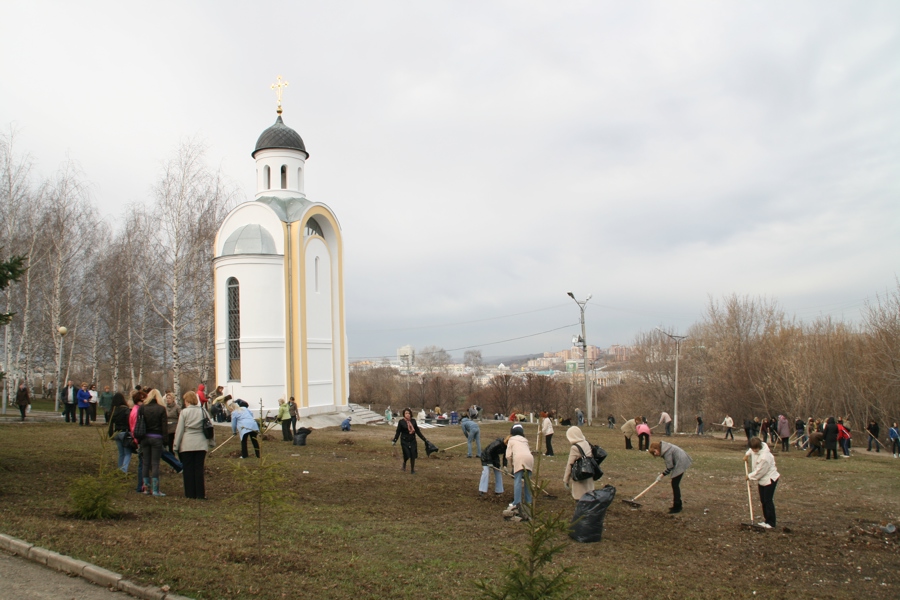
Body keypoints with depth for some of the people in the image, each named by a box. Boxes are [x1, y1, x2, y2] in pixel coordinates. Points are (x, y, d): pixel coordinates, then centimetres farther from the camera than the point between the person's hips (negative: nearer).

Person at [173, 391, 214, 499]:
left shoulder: (184, 412, -4)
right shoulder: (203, 411, 4)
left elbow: (179, 430, -3)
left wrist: (176, 445, 2)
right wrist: (212, 442, 16)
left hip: (187, 444, -2)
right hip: (201, 444, 2)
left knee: (188, 469, 6)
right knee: (199, 469, 5)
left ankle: (190, 493, 8)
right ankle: (200, 494, 3)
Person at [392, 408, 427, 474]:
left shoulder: (413, 421, 3)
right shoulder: (401, 422, -5)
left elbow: (417, 431, 11)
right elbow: (398, 432, -2)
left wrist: (424, 439, 12)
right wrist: (394, 441, -10)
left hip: (412, 441, 3)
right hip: (404, 441, -3)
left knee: (413, 456, 1)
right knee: (407, 455, -9)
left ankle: (412, 470, 16)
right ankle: (404, 463, 27)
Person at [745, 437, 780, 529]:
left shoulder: (764, 457, -31)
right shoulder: (760, 446, -6)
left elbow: (759, 472, -23)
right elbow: (752, 449, 23)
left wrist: (750, 476, -10)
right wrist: (747, 454, 15)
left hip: (769, 479, -10)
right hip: (762, 480, 10)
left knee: (768, 501, -8)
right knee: (763, 501, 13)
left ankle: (771, 523, -2)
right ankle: (767, 520, 21)